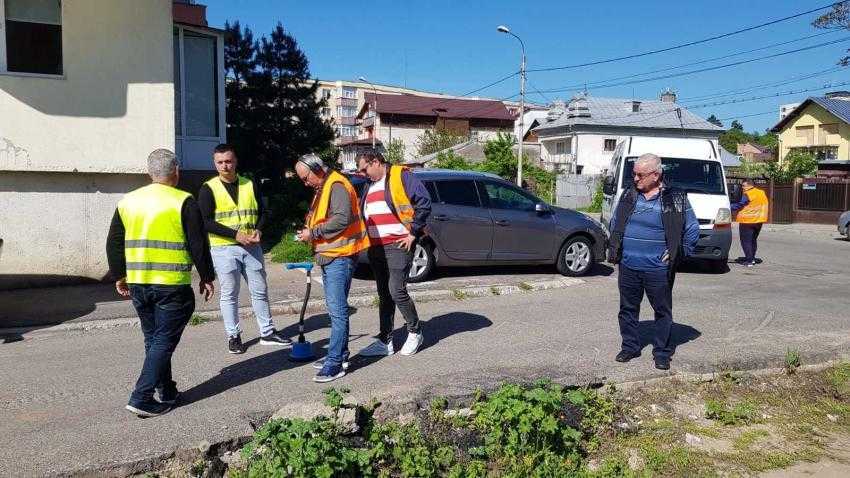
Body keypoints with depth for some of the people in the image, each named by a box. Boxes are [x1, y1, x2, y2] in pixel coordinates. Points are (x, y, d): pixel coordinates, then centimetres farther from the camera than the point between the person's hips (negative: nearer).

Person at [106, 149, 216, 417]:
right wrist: (207, 278, 1)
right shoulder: (183, 202, -9)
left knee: (153, 340, 18)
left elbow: (114, 243, 14)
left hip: (137, 284, 6)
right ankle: (141, 399, -3)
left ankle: (167, 393, 28)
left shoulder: (128, 201, 9)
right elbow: (198, 245, -9)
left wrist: (119, 277, 23)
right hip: (171, 285, -6)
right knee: (164, 341, 2)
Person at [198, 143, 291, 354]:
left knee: (260, 291, 10)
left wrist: (258, 230, -8)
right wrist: (236, 234, -17)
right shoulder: (208, 189, -3)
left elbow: (263, 212, 13)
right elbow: (206, 222, -10)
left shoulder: (250, 185, 9)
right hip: (223, 248, -3)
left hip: (251, 247, 4)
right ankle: (233, 336, 17)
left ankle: (267, 332, 21)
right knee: (229, 294, 5)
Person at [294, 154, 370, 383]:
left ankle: (335, 363, -7)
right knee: (335, 308, 16)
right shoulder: (322, 188, 20)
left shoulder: (337, 186, -13)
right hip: (329, 256, 11)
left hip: (340, 256, -11)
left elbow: (342, 219, -25)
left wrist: (314, 232, -17)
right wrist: (309, 232, 12)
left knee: (337, 309, -10)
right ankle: (340, 354, 26)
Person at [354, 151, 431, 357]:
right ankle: (385, 341, 17)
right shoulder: (370, 186, 19)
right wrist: (367, 241, 14)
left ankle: (415, 332, 11)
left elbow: (424, 201, -15)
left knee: (397, 291, -10)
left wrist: (414, 232, -14)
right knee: (384, 295, 11)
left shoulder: (401, 176, -6)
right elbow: (363, 214, 27)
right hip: (376, 248, 8)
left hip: (398, 245, -8)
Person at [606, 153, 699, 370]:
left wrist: (678, 255, -2)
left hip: (658, 269, -3)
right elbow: (614, 222, 19)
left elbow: (692, 230, 2)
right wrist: (615, 248, 11)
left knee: (663, 312, 7)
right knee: (628, 309, 12)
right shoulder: (629, 195, 6)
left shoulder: (675, 199, -5)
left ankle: (662, 353, 20)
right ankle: (630, 347, 28)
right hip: (628, 267, 4)